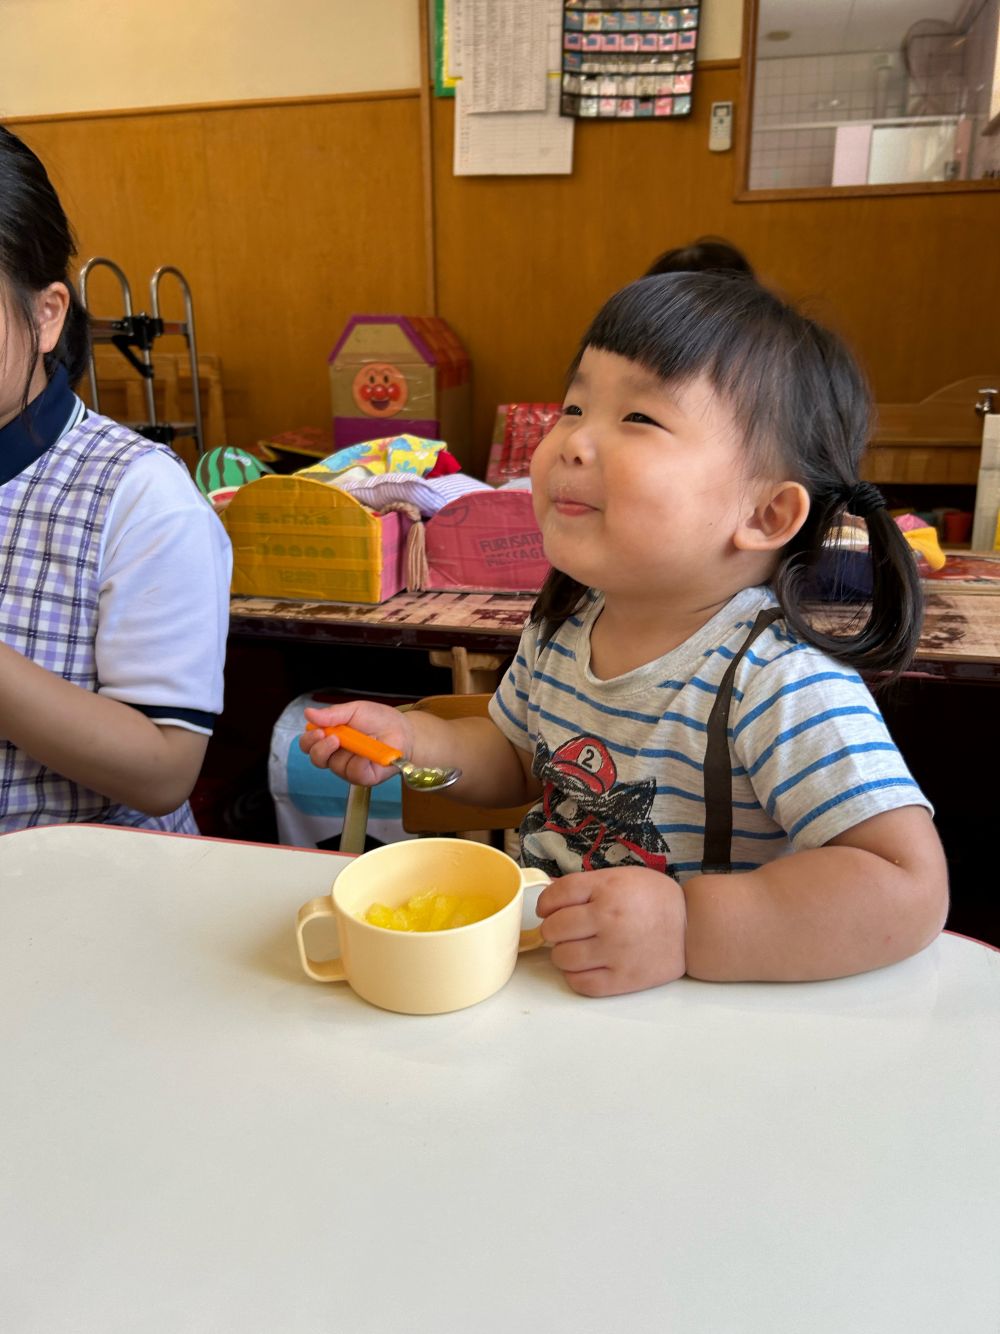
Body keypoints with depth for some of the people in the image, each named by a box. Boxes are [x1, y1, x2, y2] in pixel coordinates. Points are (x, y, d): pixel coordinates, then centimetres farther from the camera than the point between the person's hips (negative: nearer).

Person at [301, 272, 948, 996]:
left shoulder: (777, 686, -24)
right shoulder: (564, 625, -1)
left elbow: (910, 890, -27)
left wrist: (687, 927, -32)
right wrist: (413, 739, -1)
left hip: (693, 1022, -5)